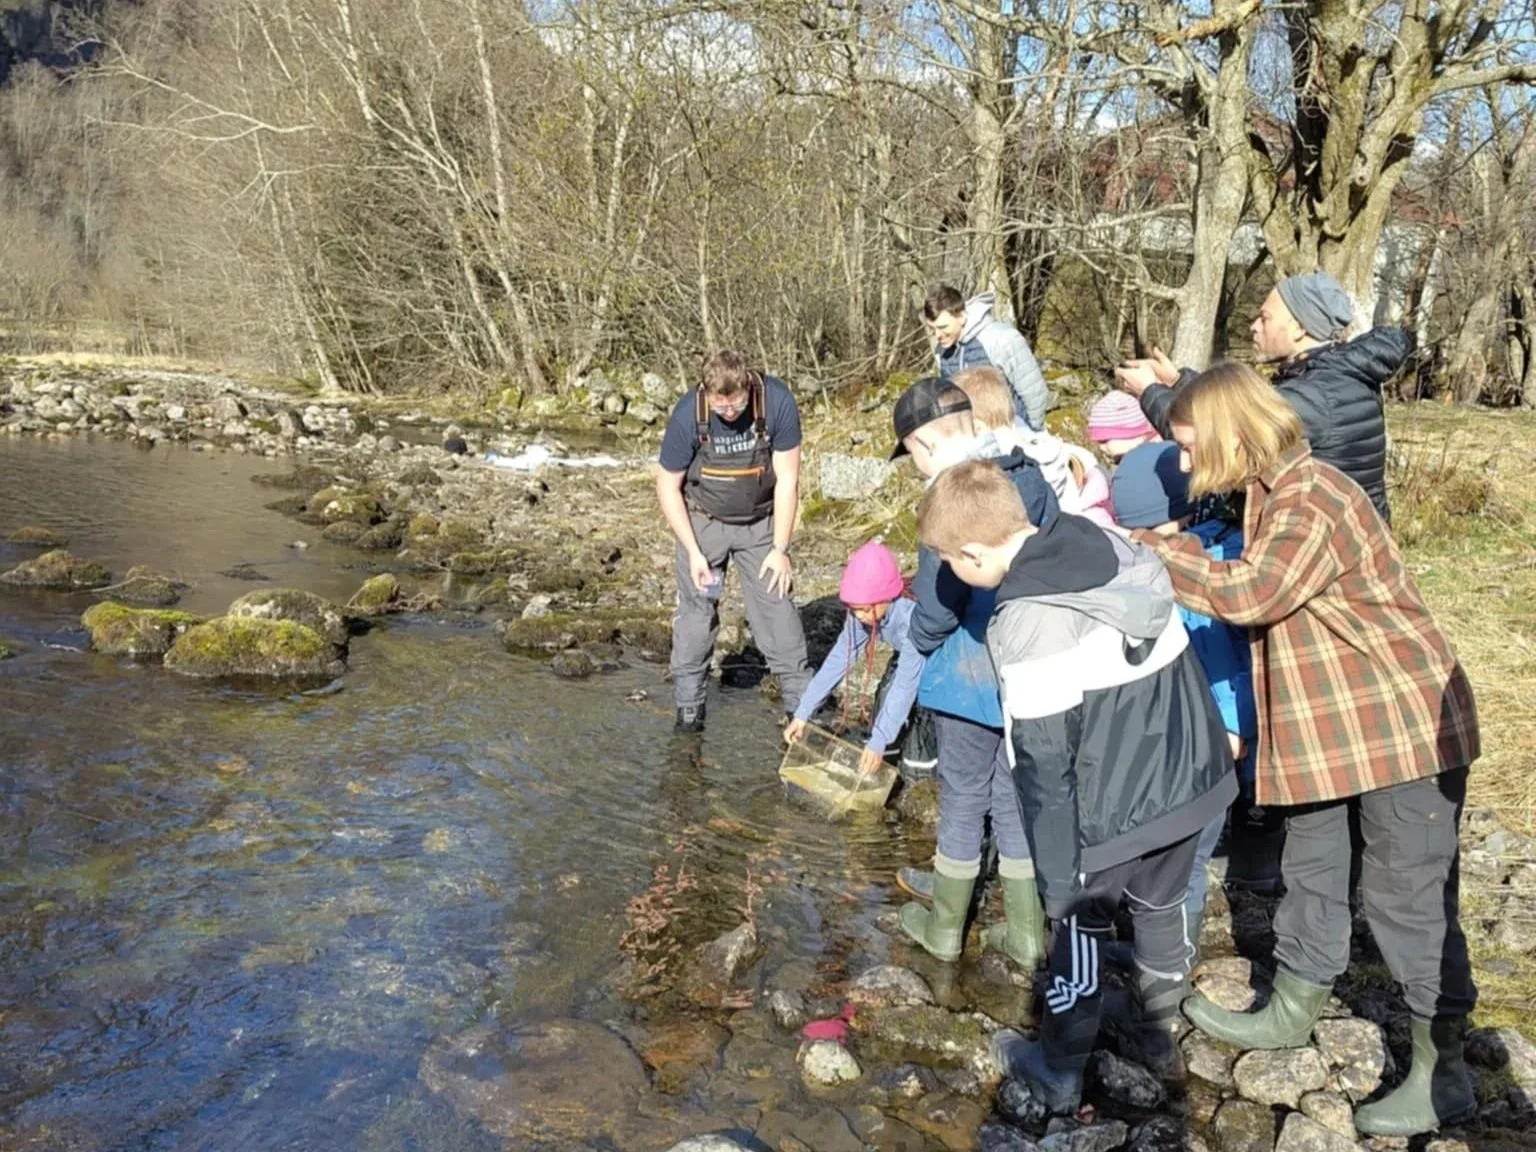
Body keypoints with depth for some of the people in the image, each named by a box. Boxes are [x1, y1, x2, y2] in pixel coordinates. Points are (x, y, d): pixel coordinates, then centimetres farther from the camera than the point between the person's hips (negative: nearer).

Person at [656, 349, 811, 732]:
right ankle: (689, 701, 14)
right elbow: (668, 487, -11)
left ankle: (800, 698, 11)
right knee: (696, 611, 0)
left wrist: (780, 549, -14)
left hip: (761, 523, 1)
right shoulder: (688, 415, -24)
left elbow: (787, 480, -16)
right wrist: (693, 552, -14)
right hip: (704, 522, 0)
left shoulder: (777, 402, -25)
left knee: (777, 603, -1)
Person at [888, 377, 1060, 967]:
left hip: (971, 676, -6)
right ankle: (1026, 931, 28)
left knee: (963, 797, 10)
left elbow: (938, 602, -19)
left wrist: (920, 636, 2)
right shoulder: (1033, 481, 0)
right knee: (1013, 796, 18)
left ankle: (944, 927, 28)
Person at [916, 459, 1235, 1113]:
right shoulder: (1123, 552, -3)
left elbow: (1044, 769, -21)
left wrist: (1056, 875, -13)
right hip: (1188, 783, 7)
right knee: (1163, 909, 26)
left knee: (1079, 928, 14)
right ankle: (1159, 1036, 47)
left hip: (1113, 814, -7)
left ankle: (1059, 1074, 33)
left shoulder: (1028, 628, -25)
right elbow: (1183, 668, 8)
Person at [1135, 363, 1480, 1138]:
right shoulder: (1275, 493, 8)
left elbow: (1247, 593, -32)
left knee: (1406, 896, 0)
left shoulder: (1312, 502, -24)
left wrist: (1153, 550, -21)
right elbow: (1249, 588, 9)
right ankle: (1294, 1010, 36)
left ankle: (1442, 1072, 14)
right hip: (1329, 731, 10)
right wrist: (1175, 556, -3)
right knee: (1311, 870, 19)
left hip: (1403, 726, -10)